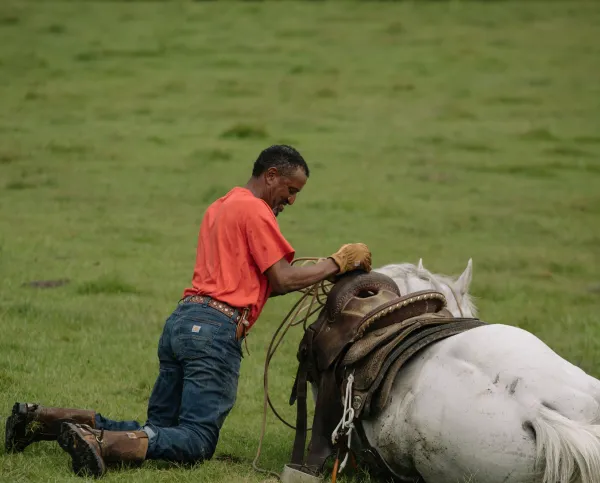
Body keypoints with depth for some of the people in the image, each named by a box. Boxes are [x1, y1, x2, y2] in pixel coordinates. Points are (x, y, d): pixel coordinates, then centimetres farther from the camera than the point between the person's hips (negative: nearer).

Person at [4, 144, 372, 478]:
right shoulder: (255, 210, -2)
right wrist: (338, 263, 3)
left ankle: (42, 418, 2)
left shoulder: (221, 207, 27)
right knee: (197, 442, -14)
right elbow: (283, 280, -7)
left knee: (160, 431, 10)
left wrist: (317, 276, 17)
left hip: (182, 322, 9)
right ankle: (100, 442, -33)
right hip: (215, 330, -9)